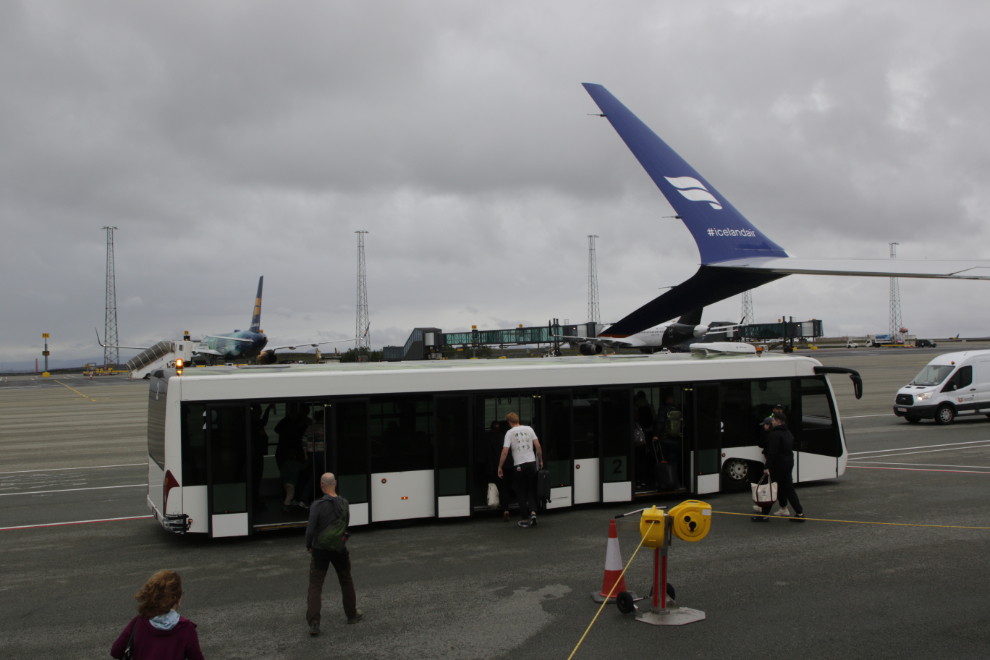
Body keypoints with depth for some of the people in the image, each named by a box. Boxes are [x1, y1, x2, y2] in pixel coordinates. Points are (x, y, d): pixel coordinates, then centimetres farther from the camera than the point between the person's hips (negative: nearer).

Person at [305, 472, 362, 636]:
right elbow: (346, 526, 5)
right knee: (346, 581, 22)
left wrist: (309, 546, 1)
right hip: (339, 549, 3)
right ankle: (352, 615, 35)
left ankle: (313, 623, -5)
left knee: (315, 586, 3)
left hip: (320, 550, -3)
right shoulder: (344, 503, -5)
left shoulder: (318, 505, -18)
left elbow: (310, 529, -17)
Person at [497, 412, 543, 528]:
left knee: (521, 492, 7)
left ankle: (525, 519, 9)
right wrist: (541, 461, 14)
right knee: (531, 489, 14)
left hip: (519, 465, -2)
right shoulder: (529, 429, 6)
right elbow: (538, 446, 3)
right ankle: (533, 511, -7)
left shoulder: (510, 433, -3)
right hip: (531, 462, 3)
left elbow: (505, 452, -9)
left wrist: (500, 467, -2)